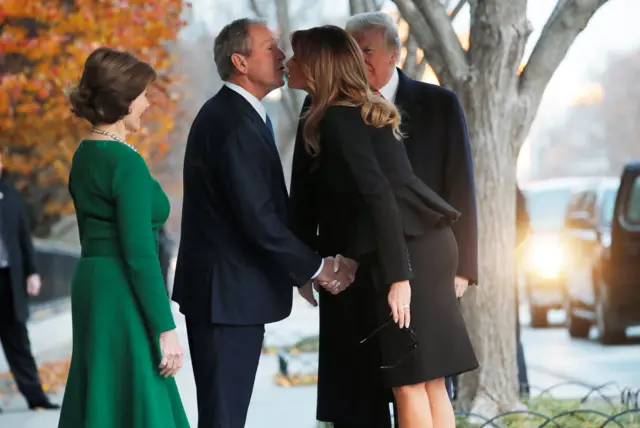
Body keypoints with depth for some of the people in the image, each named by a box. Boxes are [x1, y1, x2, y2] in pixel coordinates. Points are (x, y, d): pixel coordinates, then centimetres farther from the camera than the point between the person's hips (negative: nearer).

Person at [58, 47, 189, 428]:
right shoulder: (126, 162, -16)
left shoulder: (85, 155, 11)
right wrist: (166, 329, -17)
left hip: (91, 282, 9)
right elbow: (140, 253, -20)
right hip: (124, 297, -9)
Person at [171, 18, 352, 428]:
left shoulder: (225, 114, 14)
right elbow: (258, 219, -22)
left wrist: (296, 270, 14)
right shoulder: (235, 125, -19)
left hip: (226, 288, 10)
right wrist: (315, 266, -11)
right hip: (229, 291, -10)